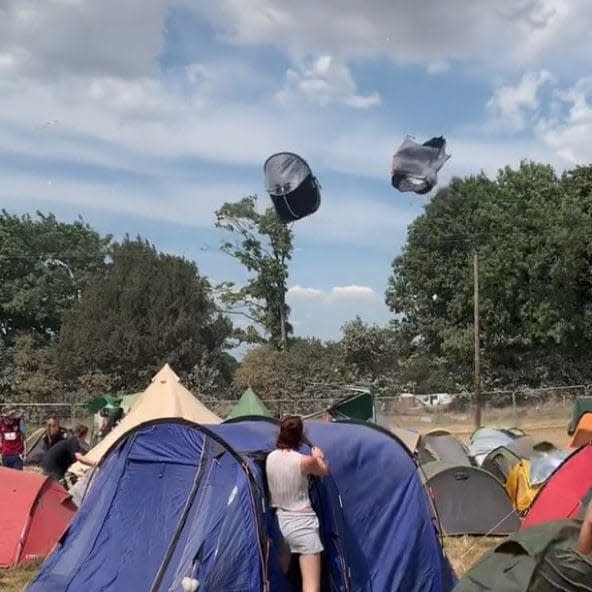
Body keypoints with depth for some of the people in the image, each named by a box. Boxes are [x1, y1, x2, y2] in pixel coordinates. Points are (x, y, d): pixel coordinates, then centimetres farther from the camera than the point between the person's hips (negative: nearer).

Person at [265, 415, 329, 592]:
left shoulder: (270, 458, 0)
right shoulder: (305, 461, -14)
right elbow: (325, 471, 6)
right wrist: (319, 457, 28)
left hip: (280, 524, 6)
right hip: (302, 525, -6)